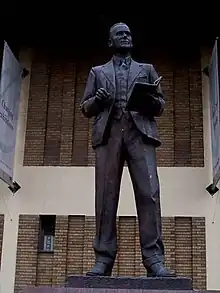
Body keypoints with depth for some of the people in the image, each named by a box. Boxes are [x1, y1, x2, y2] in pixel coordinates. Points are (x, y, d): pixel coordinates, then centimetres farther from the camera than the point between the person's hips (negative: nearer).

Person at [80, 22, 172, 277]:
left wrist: (153, 101, -5)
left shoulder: (146, 69, 25)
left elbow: (160, 106, 19)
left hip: (140, 133, 0)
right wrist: (97, 100, -4)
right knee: (106, 196, -8)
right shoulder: (97, 72, 24)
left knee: (149, 192, -14)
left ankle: (154, 258, -16)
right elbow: (85, 109, 18)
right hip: (108, 134, 0)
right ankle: (103, 258, -7)